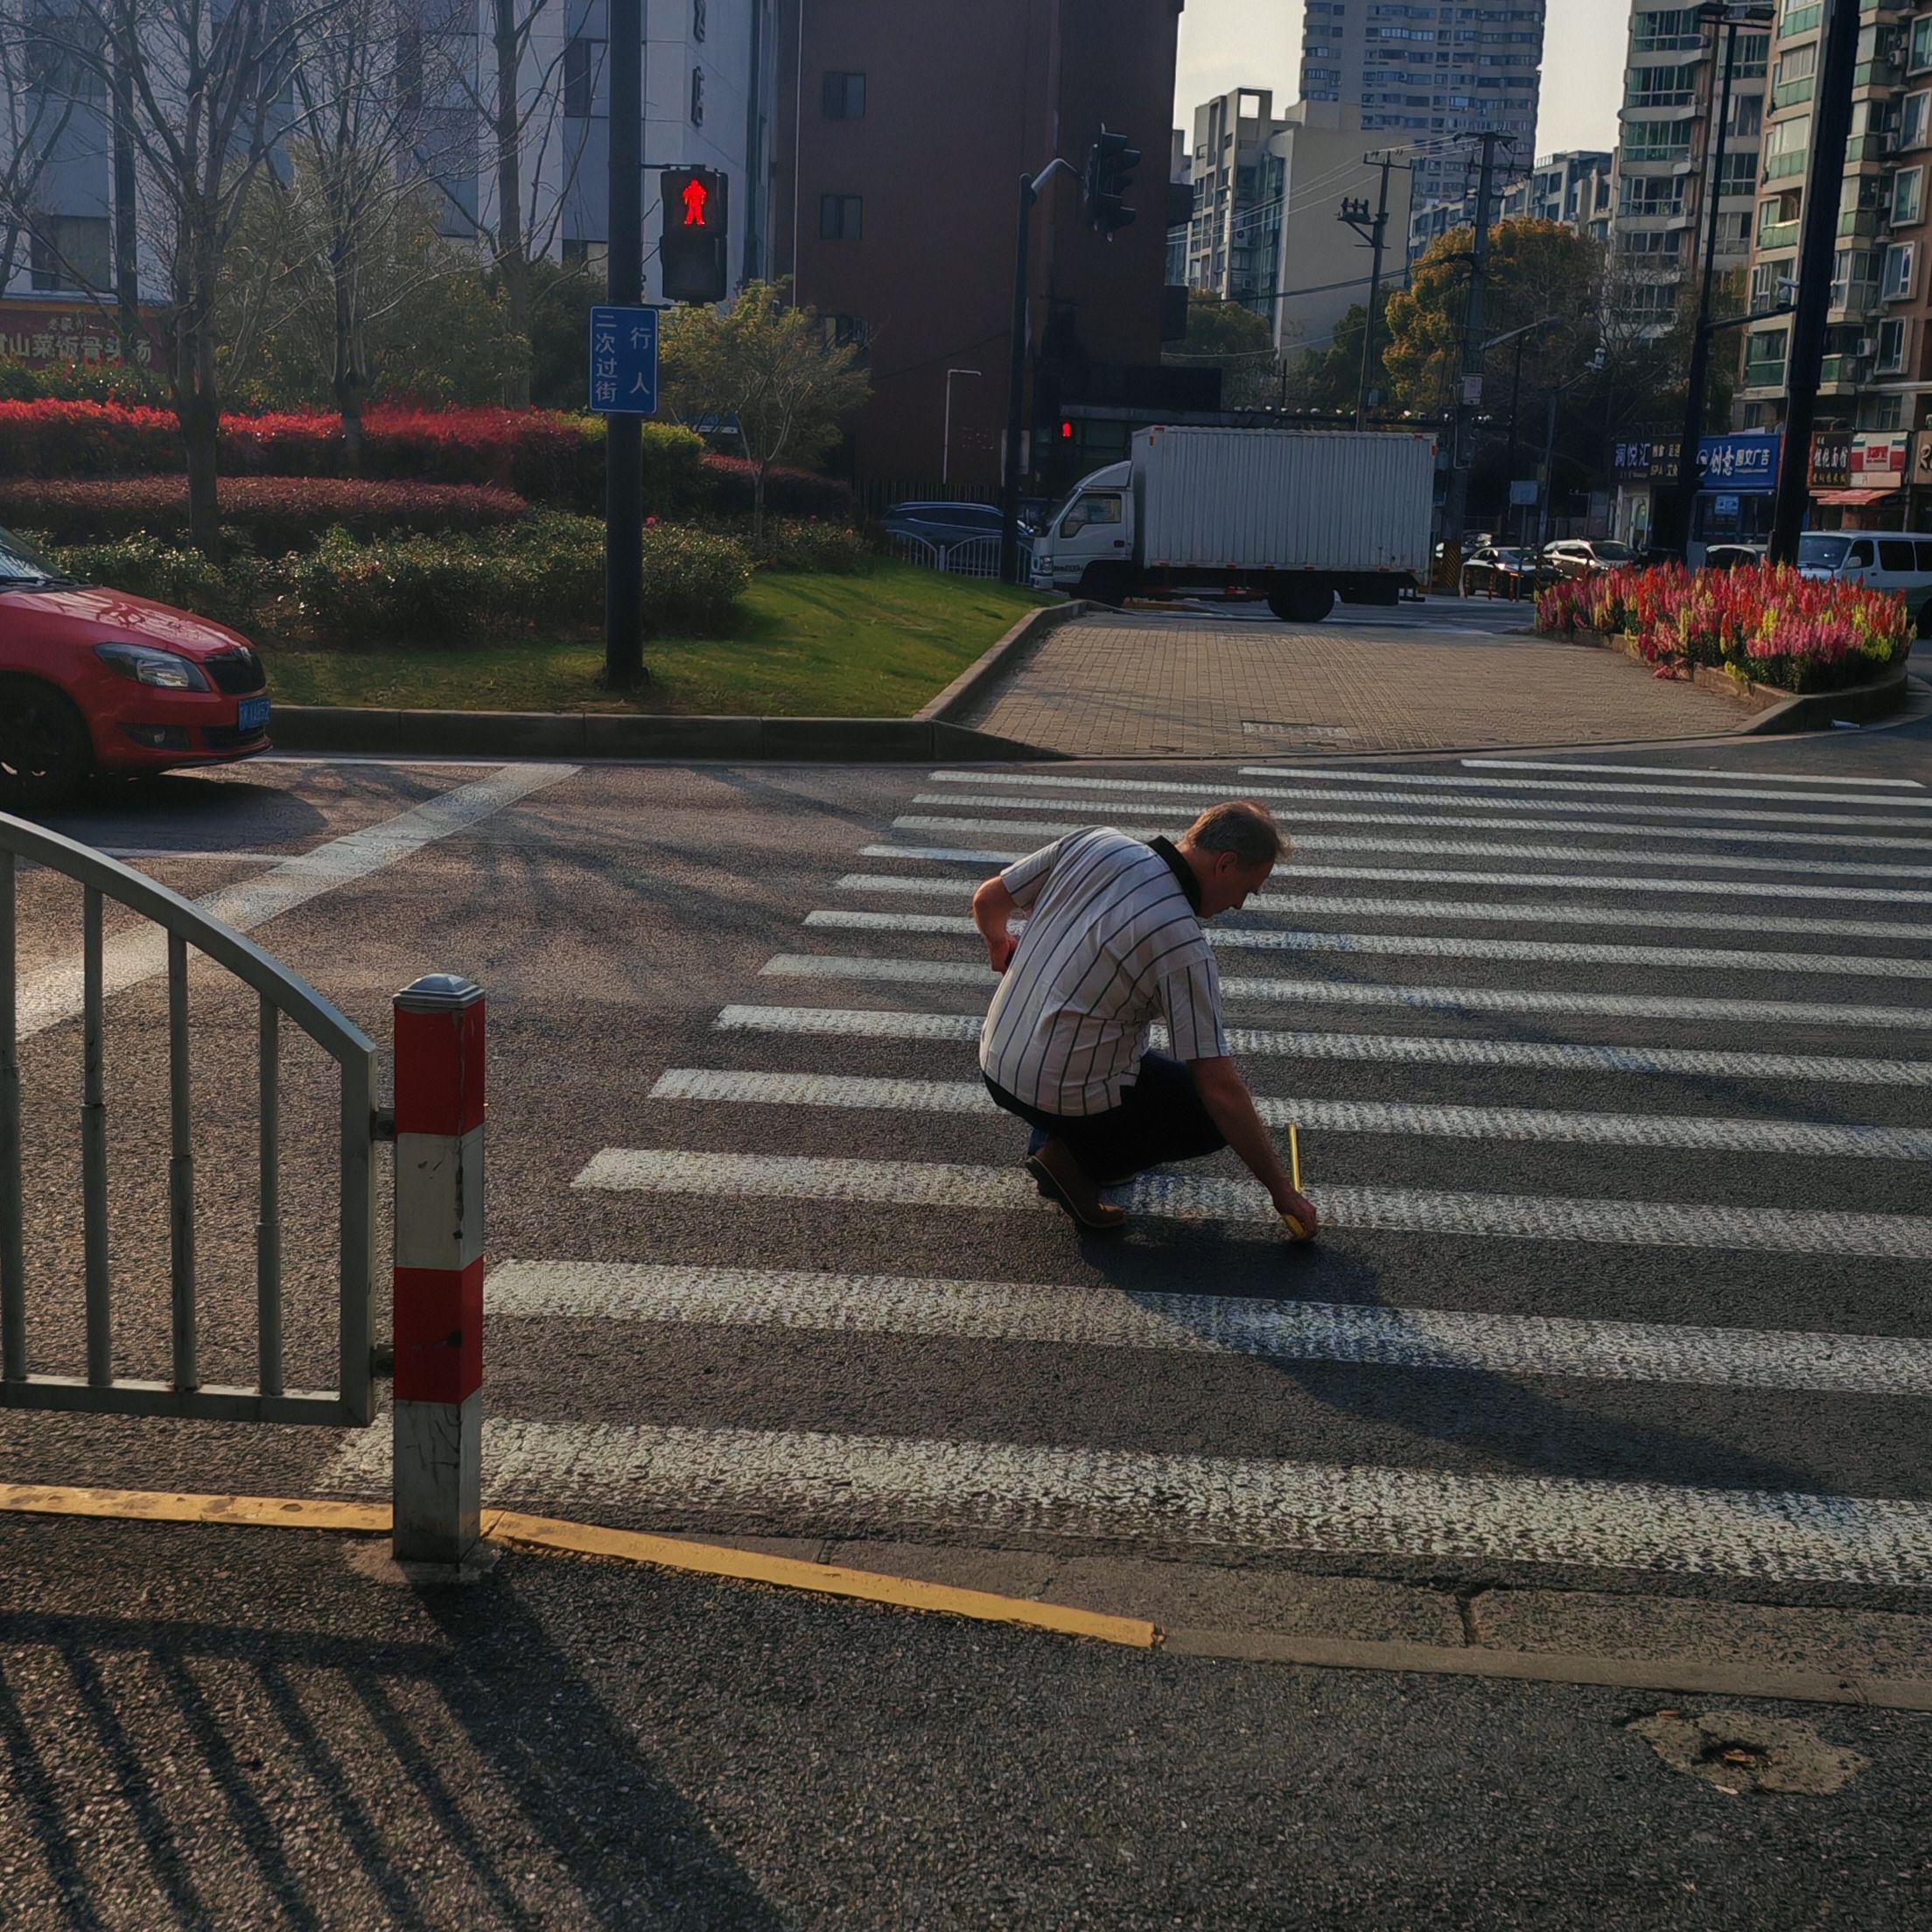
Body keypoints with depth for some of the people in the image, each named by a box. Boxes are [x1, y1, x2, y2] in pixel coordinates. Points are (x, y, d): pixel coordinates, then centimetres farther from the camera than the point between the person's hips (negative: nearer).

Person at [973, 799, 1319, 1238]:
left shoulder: (1095, 843, -6)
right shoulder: (1184, 946, -22)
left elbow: (987, 900, 7)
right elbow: (1219, 1089, -20)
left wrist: (1002, 948, 31)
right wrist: (1282, 1191, -10)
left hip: (993, 1062, 7)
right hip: (1069, 1097, -7)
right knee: (1220, 1114, 12)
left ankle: (1050, 1135, 20)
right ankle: (1078, 1158, -2)